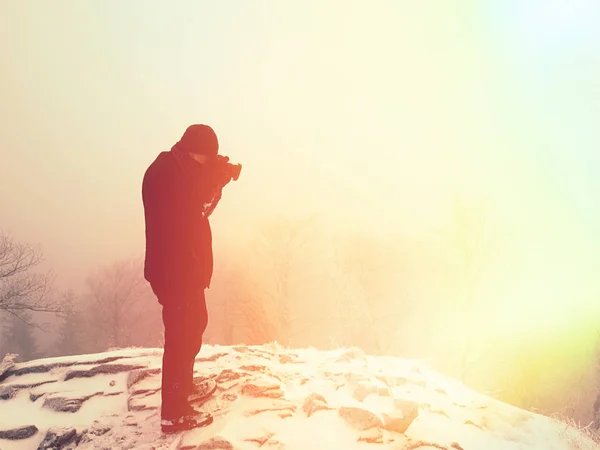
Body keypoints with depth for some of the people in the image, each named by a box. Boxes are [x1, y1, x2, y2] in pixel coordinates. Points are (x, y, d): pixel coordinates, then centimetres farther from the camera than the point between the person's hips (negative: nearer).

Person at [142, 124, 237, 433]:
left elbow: (199, 207, 16)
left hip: (187, 267, 11)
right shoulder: (164, 173, -18)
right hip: (174, 271, -11)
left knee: (194, 325, 23)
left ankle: (185, 385, 41)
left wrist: (215, 181, 1)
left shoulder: (182, 170, 12)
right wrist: (215, 181, -18)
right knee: (180, 336, -6)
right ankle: (174, 413, 2)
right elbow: (185, 214, -26)